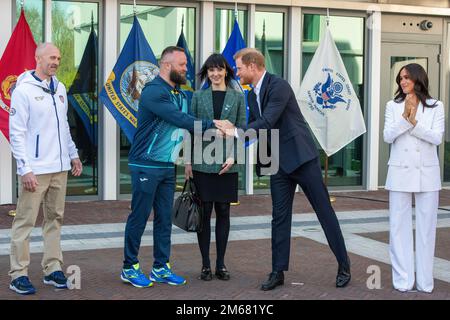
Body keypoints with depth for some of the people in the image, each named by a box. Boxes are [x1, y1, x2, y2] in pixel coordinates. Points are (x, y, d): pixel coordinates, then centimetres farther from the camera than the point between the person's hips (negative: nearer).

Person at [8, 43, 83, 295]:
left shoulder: (60, 89, 12)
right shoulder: (24, 90, -9)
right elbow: (17, 134, -12)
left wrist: (73, 154, 20)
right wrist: (25, 169, -16)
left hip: (60, 168, 7)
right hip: (35, 170, -7)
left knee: (55, 218, 11)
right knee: (26, 221, -2)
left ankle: (53, 269, 19)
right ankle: (19, 274, 5)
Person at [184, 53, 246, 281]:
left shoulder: (237, 97, 6)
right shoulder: (198, 96, 7)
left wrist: (233, 157, -9)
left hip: (227, 163, 0)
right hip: (202, 162, 0)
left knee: (223, 212, 5)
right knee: (204, 212, 2)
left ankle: (221, 263, 13)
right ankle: (205, 264, 10)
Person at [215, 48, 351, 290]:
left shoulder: (279, 86, -16)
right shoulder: (252, 95, 10)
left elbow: (267, 123, -24)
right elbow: (253, 128, 16)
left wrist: (235, 131, -19)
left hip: (301, 156, -7)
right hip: (278, 163, 8)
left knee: (324, 210, 1)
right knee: (280, 216, 7)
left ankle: (344, 266, 12)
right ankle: (278, 271, 12)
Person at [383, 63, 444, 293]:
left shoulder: (435, 107, 4)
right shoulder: (393, 106, 7)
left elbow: (437, 138, -7)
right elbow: (387, 136, -4)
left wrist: (414, 122, -16)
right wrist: (405, 117, -15)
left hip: (427, 173, -1)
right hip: (400, 173, 1)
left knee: (426, 226, 3)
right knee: (399, 226, 0)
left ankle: (425, 280, 9)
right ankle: (403, 279, 5)